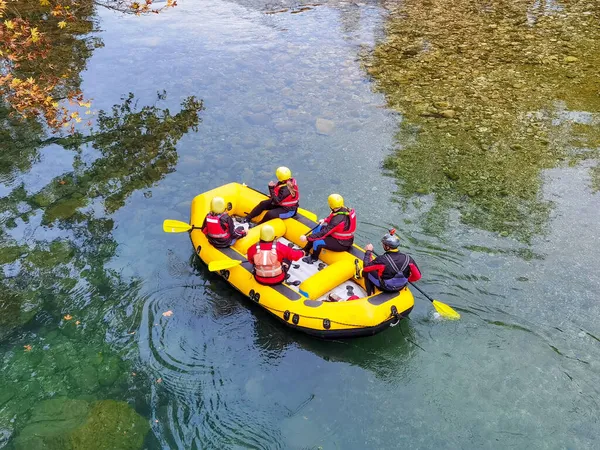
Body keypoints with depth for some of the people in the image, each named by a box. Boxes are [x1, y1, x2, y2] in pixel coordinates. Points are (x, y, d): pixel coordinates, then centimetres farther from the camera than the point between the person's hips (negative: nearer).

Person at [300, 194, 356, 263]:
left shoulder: (338, 219, -33)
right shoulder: (344, 209, -7)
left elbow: (324, 233, -30)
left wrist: (307, 238, -26)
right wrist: (325, 220, 7)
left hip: (342, 244, -10)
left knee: (317, 242, -19)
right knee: (319, 228, 12)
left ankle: (314, 258, 12)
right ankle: (306, 250, 18)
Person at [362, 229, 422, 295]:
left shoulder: (382, 259, -29)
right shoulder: (408, 259, -19)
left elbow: (366, 267, -16)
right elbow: (417, 276, -10)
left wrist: (368, 251, -3)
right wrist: (407, 279, 10)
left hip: (384, 288, -4)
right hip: (400, 288, 4)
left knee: (366, 271, 15)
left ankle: (370, 294, 20)